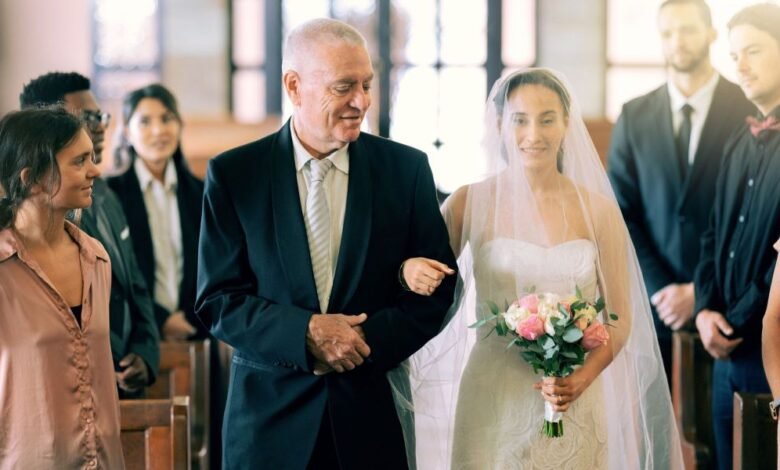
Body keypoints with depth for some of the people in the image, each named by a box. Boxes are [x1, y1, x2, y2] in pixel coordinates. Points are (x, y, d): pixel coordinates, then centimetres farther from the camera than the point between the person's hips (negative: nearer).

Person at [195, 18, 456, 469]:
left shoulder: (407, 168, 0)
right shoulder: (234, 173, -3)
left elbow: (436, 293, 1)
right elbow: (217, 300, -5)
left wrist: (364, 342, -14)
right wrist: (306, 333, -19)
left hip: (373, 415, 1)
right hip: (270, 417, -1)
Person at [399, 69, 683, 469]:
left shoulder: (598, 209, -1)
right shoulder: (470, 203, -3)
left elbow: (621, 318, 3)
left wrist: (584, 377, -14)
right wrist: (409, 269, -19)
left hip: (574, 407, 1)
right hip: (492, 404, -1)